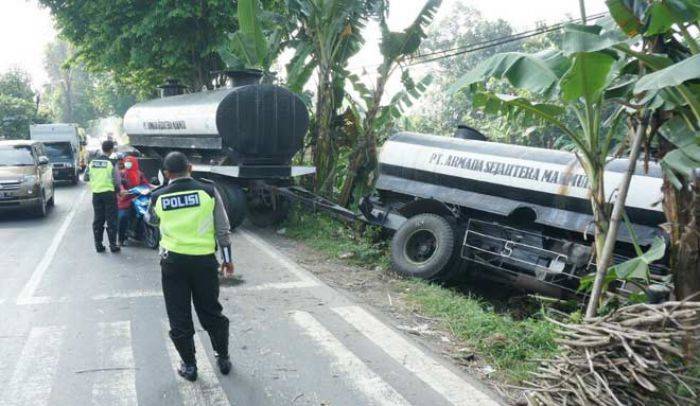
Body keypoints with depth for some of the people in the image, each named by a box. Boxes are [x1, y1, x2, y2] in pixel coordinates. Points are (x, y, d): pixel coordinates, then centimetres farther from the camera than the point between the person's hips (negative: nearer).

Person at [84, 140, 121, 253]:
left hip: (96, 194, 4)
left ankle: (98, 244, 14)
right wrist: (118, 190, 7)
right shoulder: (111, 163, -11)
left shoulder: (92, 162, 3)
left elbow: (86, 178, 9)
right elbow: (117, 181, -12)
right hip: (109, 193, -4)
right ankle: (113, 245, 4)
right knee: (111, 220, 2)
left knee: (98, 220, 11)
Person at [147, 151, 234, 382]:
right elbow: (223, 229, -3)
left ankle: (189, 366, 20)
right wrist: (227, 258, 7)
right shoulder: (208, 191, -6)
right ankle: (223, 359, 27)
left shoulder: (158, 197, -3)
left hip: (173, 261, 0)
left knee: (179, 316, 12)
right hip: (204, 259, 1)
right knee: (211, 311, 16)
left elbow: (151, 220, 19)